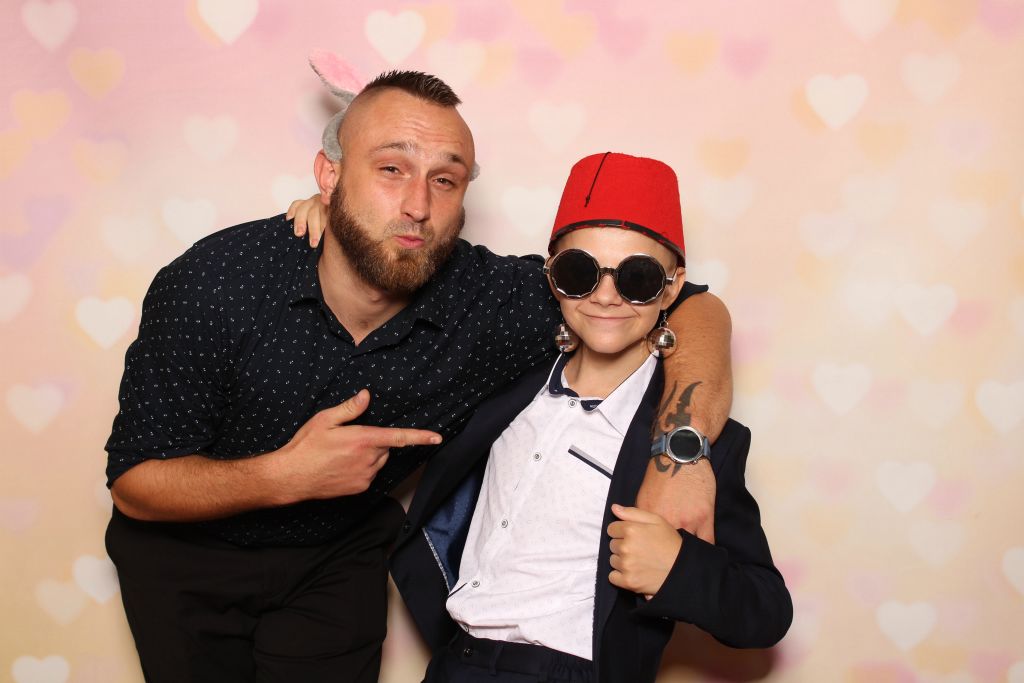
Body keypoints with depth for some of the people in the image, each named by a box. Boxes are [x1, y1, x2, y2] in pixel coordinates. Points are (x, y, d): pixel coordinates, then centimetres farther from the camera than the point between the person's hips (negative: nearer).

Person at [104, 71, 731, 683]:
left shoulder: (486, 301, -25)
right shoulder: (215, 281, -27)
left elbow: (693, 308, -20)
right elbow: (133, 481, -20)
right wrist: (285, 475, -36)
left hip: (339, 559, 1)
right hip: (184, 551, -1)